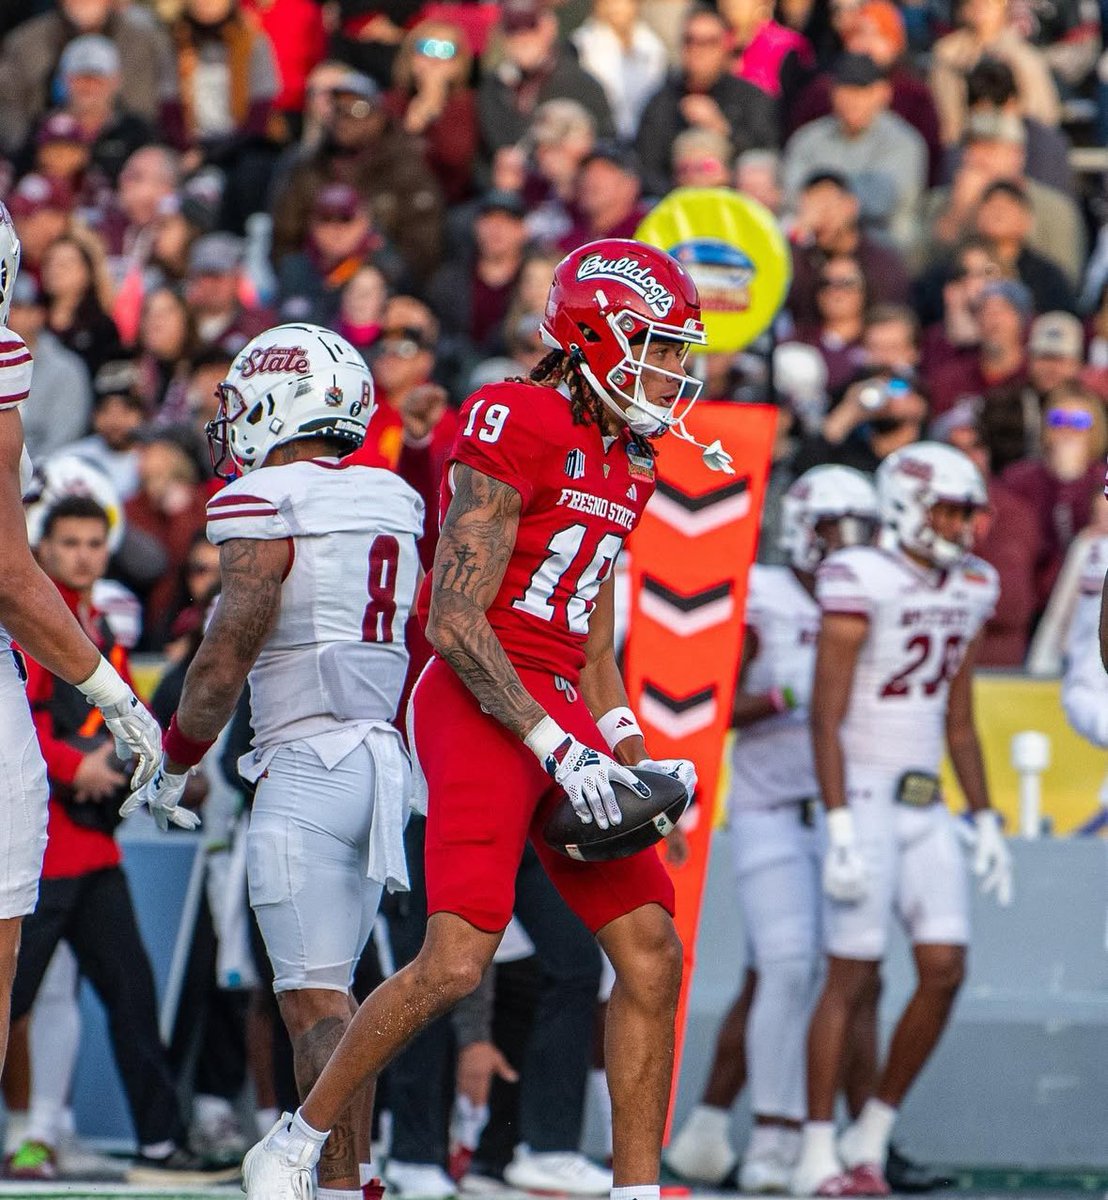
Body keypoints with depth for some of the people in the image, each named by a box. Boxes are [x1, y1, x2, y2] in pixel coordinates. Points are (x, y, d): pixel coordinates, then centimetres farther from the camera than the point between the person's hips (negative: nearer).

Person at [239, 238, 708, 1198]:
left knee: (652, 953, 1)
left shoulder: (628, 465, 17)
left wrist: (637, 769, 11)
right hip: (480, 708, -9)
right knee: (455, 963, -17)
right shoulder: (517, 426, -11)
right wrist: (560, 751, -18)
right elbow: (454, 622, -15)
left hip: (559, 715, 9)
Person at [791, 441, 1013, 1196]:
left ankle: (872, 1138, 9)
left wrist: (986, 822, 14)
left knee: (945, 969, -3)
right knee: (853, 976, -6)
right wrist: (841, 831, -20)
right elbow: (826, 717, -14)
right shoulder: (861, 583, -12)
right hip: (865, 795, -7)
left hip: (926, 807, 7)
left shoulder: (968, 588, 11)